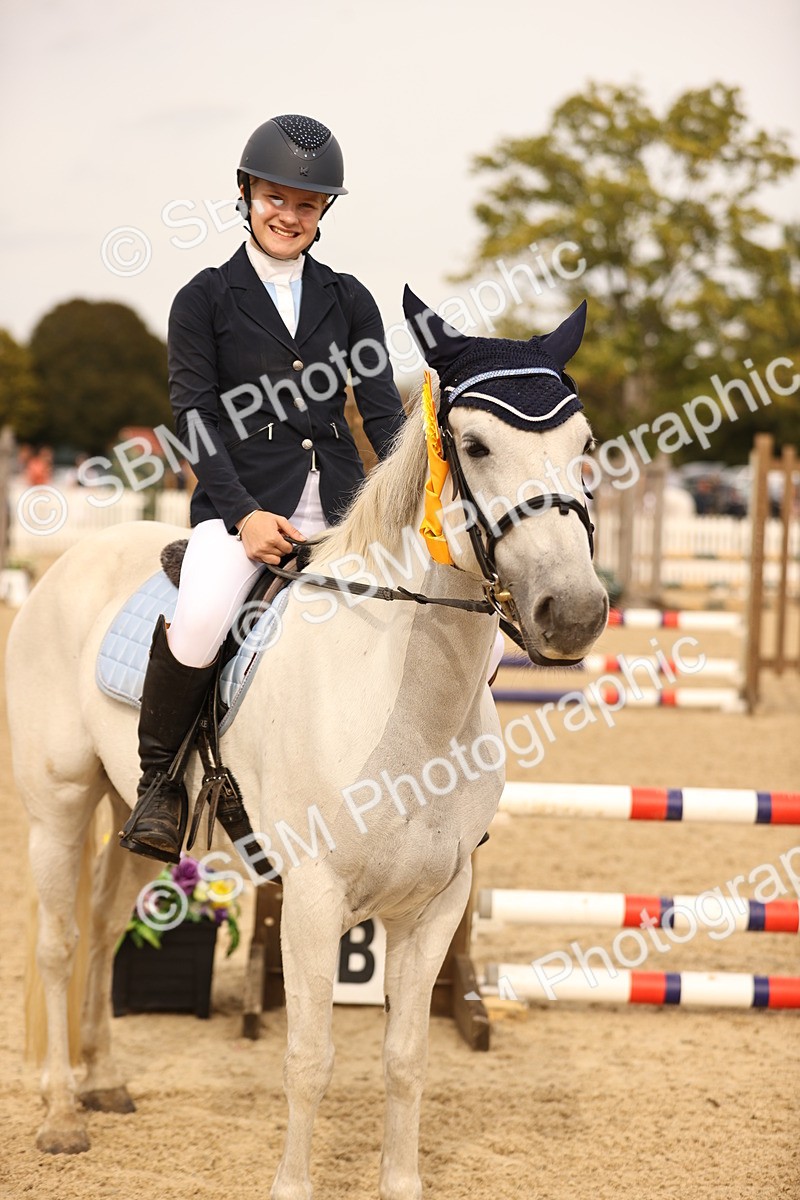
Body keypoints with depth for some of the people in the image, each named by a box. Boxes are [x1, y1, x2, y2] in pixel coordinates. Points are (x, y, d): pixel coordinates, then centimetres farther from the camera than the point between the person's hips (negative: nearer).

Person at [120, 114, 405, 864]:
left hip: (340, 502, 4)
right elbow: (195, 419, -1)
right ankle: (158, 782, -10)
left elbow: (382, 411, 10)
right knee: (201, 615, -34)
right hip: (242, 499, -3)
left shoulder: (348, 301, 14)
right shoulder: (205, 300, 6)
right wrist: (244, 514, -14)